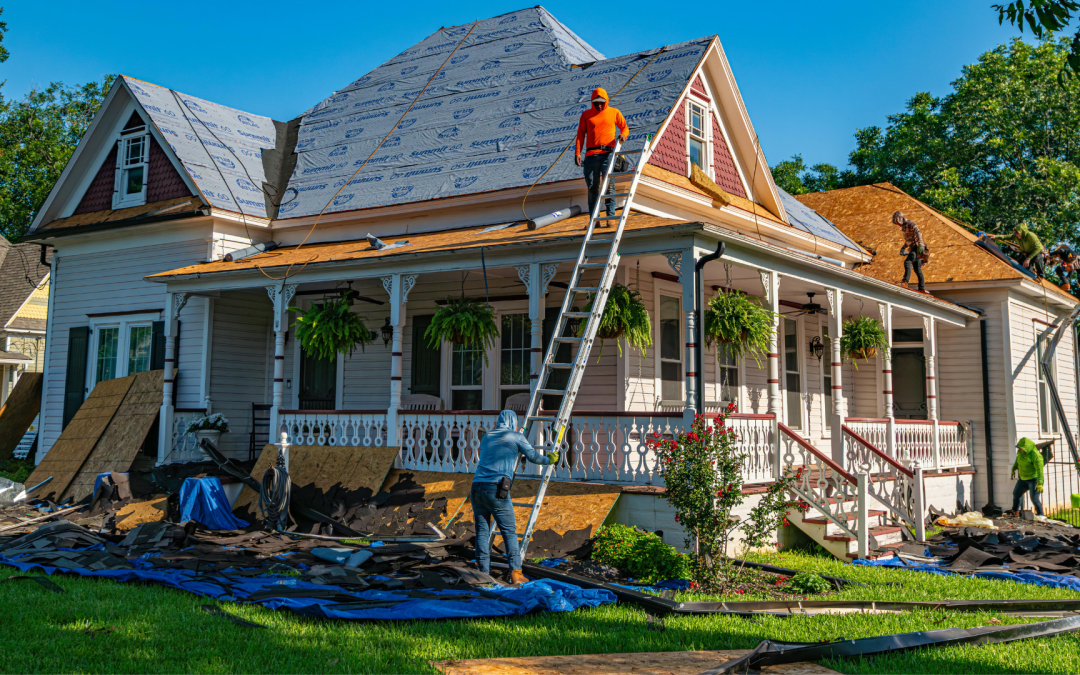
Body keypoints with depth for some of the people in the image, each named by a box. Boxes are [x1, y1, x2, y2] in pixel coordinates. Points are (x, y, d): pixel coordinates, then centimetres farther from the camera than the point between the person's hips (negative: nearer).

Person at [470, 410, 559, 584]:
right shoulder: (516, 437, 9)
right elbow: (533, 456, 12)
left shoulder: (487, 437, 24)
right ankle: (515, 572, -4)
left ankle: (483, 573, 5)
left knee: (482, 531, 7)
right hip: (496, 489, -5)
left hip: (477, 486, 5)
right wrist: (550, 459, 32)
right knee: (509, 532, 2)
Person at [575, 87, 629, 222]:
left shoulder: (614, 112, 13)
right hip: (591, 154, 1)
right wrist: (577, 152, 0)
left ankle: (610, 216, -7)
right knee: (592, 187, 0)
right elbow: (580, 134, 11)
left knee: (609, 185, -9)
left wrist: (623, 135, -6)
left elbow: (625, 127, 18)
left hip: (608, 153, -1)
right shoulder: (586, 114, 15)